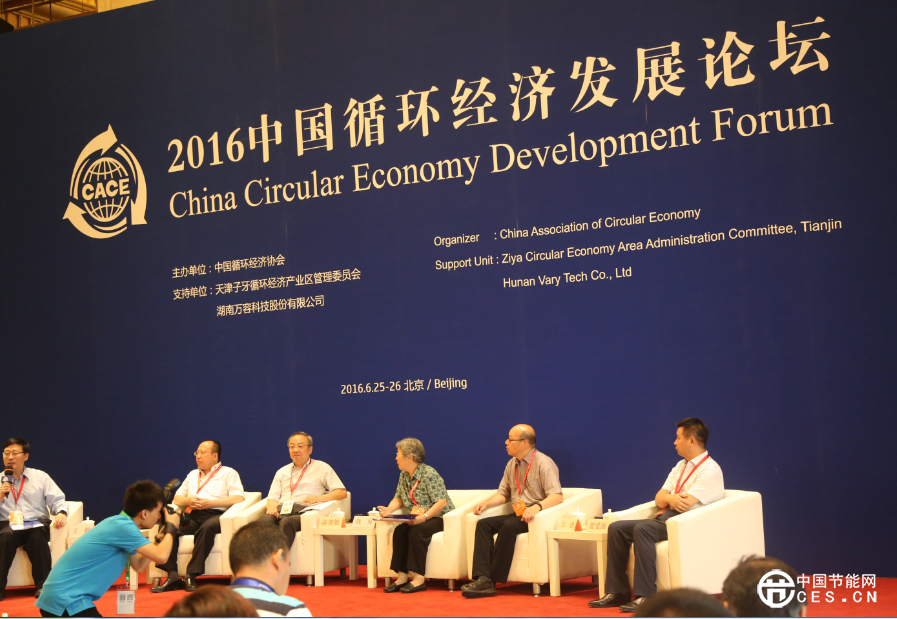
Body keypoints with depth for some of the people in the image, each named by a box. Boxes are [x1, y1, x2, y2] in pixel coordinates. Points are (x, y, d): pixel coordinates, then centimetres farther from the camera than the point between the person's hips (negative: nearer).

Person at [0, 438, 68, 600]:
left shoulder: (40, 477, 15)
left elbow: (57, 500, 8)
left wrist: (61, 513, -13)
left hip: (37, 523, 0)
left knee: (37, 537, -35)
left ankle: (42, 585, -27)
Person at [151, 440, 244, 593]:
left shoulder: (228, 473, 13)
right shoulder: (193, 475, 31)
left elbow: (238, 498, -4)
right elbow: (177, 499, 25)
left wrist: (210, 503, -13)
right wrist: (189, 501, 0)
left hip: (215, 514, -5)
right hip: (192, 517, 5)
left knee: (207, 527, -40)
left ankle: (191, 576, -38)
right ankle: (172, 575, -31)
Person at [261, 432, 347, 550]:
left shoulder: (322, 468, 18)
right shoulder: (282, 472, 31)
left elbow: (342, 492, 9)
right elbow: (273, 497, 22)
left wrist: (318, 498, -7)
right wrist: (271, 506, -4)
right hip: (280, 509, 4)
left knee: (286, 523, -40)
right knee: (262, 522, -34)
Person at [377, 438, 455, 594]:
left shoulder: (429, 474, -16)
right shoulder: (403, 475, 9)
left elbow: (441, 502, -21)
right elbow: (399, 498, 14)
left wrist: (424, 517, -32)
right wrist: (389, 509, -8)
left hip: (439, 518, -7)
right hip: (418, 519, 7)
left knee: (416, 531, -32)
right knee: (399, 531, -21)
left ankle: (418, 578, -31)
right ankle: (402, 576, -22)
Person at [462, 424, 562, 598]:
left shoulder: (543, 463, -10)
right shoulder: (512, 464, 14)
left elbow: (557, 496, -20)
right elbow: (503, 493, 22)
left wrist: (537, 506, -37)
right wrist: (486, 503, 3)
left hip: (535, 516, -8)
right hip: (517, 514, 8)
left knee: (509, 526, -33)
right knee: (483, 524, -13)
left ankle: (493, 580, -27)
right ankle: (483, 579, -26)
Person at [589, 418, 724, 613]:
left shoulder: (710, 470, -6)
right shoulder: (681, 466, 22)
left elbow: (685, 505, -17)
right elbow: (659, 499, 14)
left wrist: (667, 498, 1)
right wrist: (670, 498, -9)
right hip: (664, 517, 9)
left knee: (642, 529, -33)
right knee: (616, 528, -9)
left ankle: (645, 595, -32)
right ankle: (617, 591, -11)